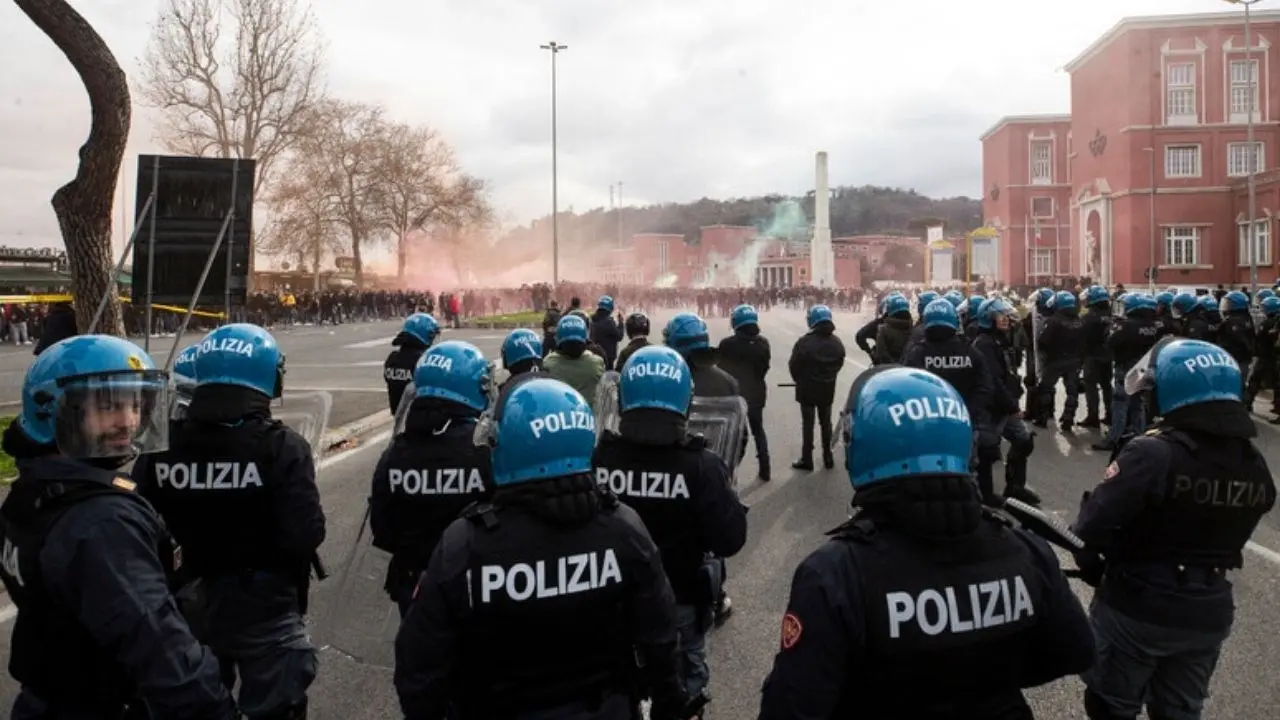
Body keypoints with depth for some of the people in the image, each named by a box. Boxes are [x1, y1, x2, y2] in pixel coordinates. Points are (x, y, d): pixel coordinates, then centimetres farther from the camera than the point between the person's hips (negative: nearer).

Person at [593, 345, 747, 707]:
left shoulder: (598, 458, -17)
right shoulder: (701, 466, -22)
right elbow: (730, 541, -19)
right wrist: (727, 488, -3)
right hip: (682, 600, -1)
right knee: (686, 680, 24)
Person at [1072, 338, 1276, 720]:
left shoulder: (1153, 453, -26)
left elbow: (1091, 526, -26)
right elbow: (1229, 530, 4)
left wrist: (1093, 565, -6)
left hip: (1136, 607, -5)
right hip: (1209, 611, 5)